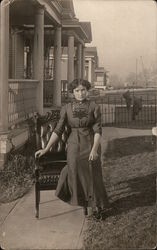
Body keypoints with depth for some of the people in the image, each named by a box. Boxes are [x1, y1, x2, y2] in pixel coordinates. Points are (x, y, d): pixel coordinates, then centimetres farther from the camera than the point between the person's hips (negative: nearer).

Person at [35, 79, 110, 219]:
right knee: (76, 175, 2)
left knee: (92, 176, 4)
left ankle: (97, 206, 25)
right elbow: (58, 131, 2)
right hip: (74, 145, 1)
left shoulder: (94, 107, -4)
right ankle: (83, 202, 26)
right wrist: (46, 149, -1)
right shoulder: (66, 108, 0)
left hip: (91, 144, -1)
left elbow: (98, 130, -8)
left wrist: (94, 149, -19)